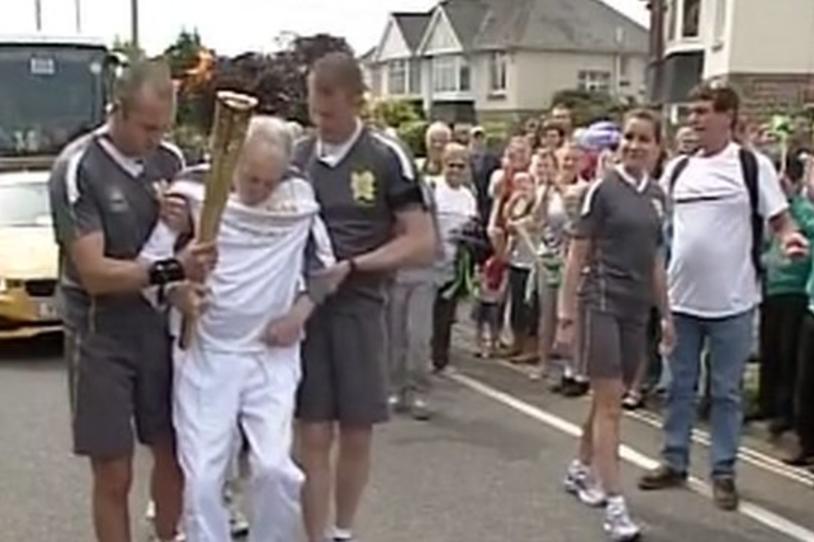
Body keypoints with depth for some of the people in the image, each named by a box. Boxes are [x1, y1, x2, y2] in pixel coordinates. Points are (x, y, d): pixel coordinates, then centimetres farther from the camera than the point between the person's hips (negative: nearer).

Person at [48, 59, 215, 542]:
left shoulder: (171, 160, 2)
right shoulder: (79, 169, -15)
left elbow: (203, 241, 11)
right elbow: (95, 273, -19)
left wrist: (186, 225, -12)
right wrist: (172, 270, -31)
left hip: (162, 327, 5)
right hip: (101, 337, -5)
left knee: (174, 456, 12)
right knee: (114, 474, 2)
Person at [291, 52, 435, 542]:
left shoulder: (387, 157, -5)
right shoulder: (295, 157, 5)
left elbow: (423, 244, -7)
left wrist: (352, 266, -14)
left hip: (360, 309, -1)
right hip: (304, 307, 2)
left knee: (357, 434, 8)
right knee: (313, 436, 2)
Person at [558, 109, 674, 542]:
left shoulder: (656, 195, 10)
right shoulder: (602, 189, -7)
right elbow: (577, 255, -6)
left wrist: (665, 313, 17)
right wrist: (567, 314, -9)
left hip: (637, 308, 6)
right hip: (603, 303, -6)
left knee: (609, 398, 15)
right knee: (609, 402, -8)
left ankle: (581, 470, 34)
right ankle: (615, 505, -7)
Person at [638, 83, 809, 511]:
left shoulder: (753, 165, -6)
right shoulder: (678, 168, 7)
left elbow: (779, 219, -4)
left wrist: (789, 238, -23)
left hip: (731, 300, -4)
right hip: (681, 296, 4)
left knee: (726, 392, 7)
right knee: (680, 386, 14)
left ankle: (723, 472, 18)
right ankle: (674, 462, 26)